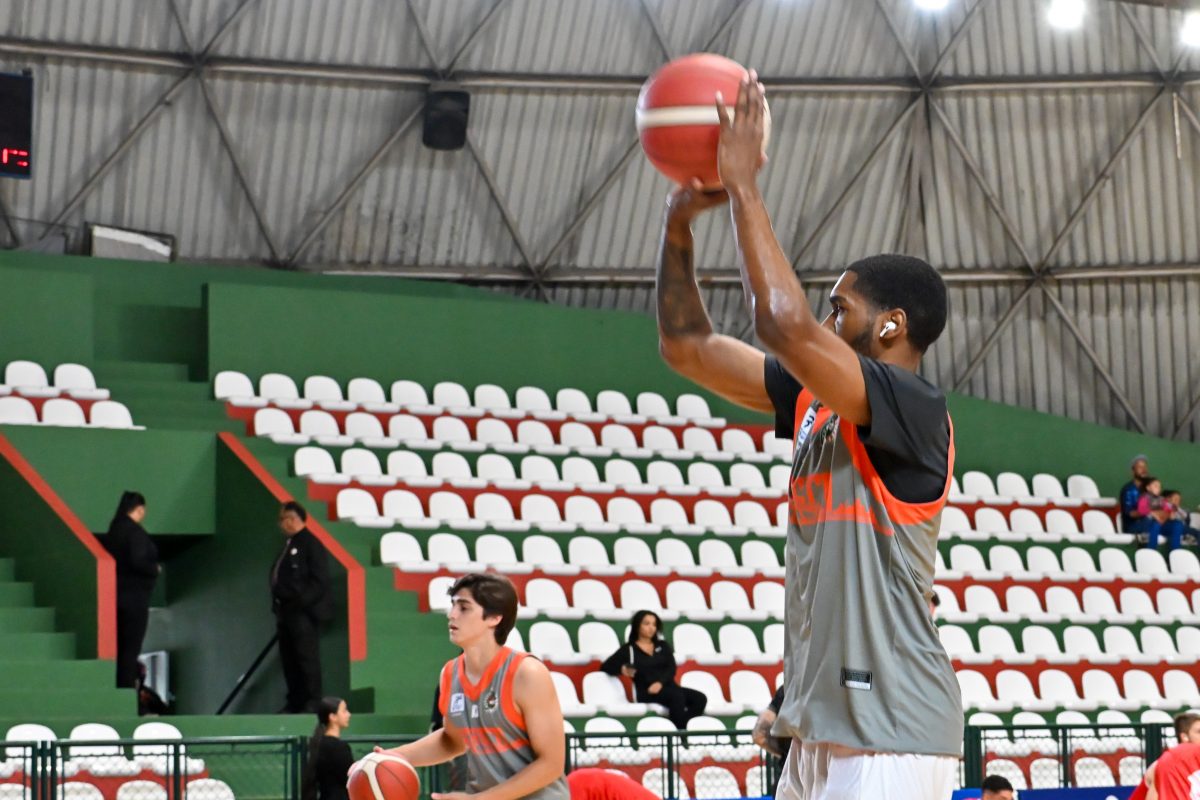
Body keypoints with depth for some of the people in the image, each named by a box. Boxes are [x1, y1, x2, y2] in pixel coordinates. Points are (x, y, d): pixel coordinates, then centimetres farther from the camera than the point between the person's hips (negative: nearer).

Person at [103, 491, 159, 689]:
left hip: (118, 594, 8)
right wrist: (155, 569, -7)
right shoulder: (135, 532, -16)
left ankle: (121, 685, 18)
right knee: (131, 645, -4)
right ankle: (127, 686, -4)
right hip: (134, 596, -8)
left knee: (121, 645, 14)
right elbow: (138, 561, -26)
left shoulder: (115, 530, 10)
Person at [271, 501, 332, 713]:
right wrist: (278, 607, 13)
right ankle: (295, 702, 14)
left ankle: (313, 702, -4)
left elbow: (320, 581, -14)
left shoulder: (310, 544, -7)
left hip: (304, 613, -9)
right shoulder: (287, 545, 19)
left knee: (307, 658, -7)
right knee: (289, 660, 9)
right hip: (287, 613, 9)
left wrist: (302, 601, -19)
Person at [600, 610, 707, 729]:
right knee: (677, 696, -35)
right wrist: (622, 669, -14)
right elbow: (605, 667, 8)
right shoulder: (628, 649, 10)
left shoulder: (663, 646, 21)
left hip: (668, 687, 5)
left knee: (700, 698, -24)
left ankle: (680, 729, -35)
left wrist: (660, 682, -14)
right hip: (646, 692, -5)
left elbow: (671, 668, 7)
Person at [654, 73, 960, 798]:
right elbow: (688, 346, 18)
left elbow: (784, 321, -25)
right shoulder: (815, 402, 14)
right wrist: (679, 226, 7)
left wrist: (743, 186, -16)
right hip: (823, 728, 9)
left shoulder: (915, 410, -12)